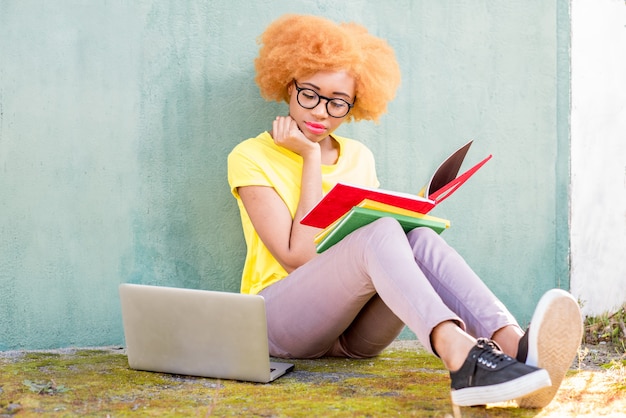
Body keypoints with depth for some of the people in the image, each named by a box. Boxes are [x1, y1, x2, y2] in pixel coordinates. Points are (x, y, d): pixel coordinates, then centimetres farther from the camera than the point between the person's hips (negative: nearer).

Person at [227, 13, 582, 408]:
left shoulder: (359, 157, 15)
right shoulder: (251, 157, -1)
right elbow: (297, 256, -13)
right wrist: (311, 157, -9)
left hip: (355, 329, 5)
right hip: (282, 322, -4)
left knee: (420, 238, -26)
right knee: (382, 233, -31)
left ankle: (515, 344, -50)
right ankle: (461, 356, -56)